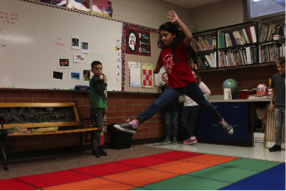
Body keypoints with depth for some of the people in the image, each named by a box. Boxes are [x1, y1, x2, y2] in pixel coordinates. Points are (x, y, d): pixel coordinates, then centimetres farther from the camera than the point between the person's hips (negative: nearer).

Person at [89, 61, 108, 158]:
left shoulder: (99, 79, 18)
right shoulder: (95, 80, -10)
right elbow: (100, 91, -21)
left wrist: (105, 104, 15)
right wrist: (105, 81, -15)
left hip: (101, 107, 9)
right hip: (96, 108, -9)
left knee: (99, 129, 13)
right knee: (97, 129, -8)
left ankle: (97, 148, 21)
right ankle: (96, 149, -2)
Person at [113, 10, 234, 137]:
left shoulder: (181, 46, -10)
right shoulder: (163, 51, 6)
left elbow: (189, 36, -31)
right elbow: (160, 63, 26)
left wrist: (177, 21, -27)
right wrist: (156, 70, 44)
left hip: (188, 84, -4)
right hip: (174, 87, 4)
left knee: (205, 104, 13)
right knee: (156, 105, -12)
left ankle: (223, 123, 36)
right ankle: (134, 124, -21)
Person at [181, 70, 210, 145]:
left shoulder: (200, 84, 4)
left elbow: (208, 92, 1)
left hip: (195, 106, -4)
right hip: (186, 105, 4)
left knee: (192, 122, -4)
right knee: (182, 120, -12)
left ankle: (190, 138, 5)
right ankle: (192, 137, -11)